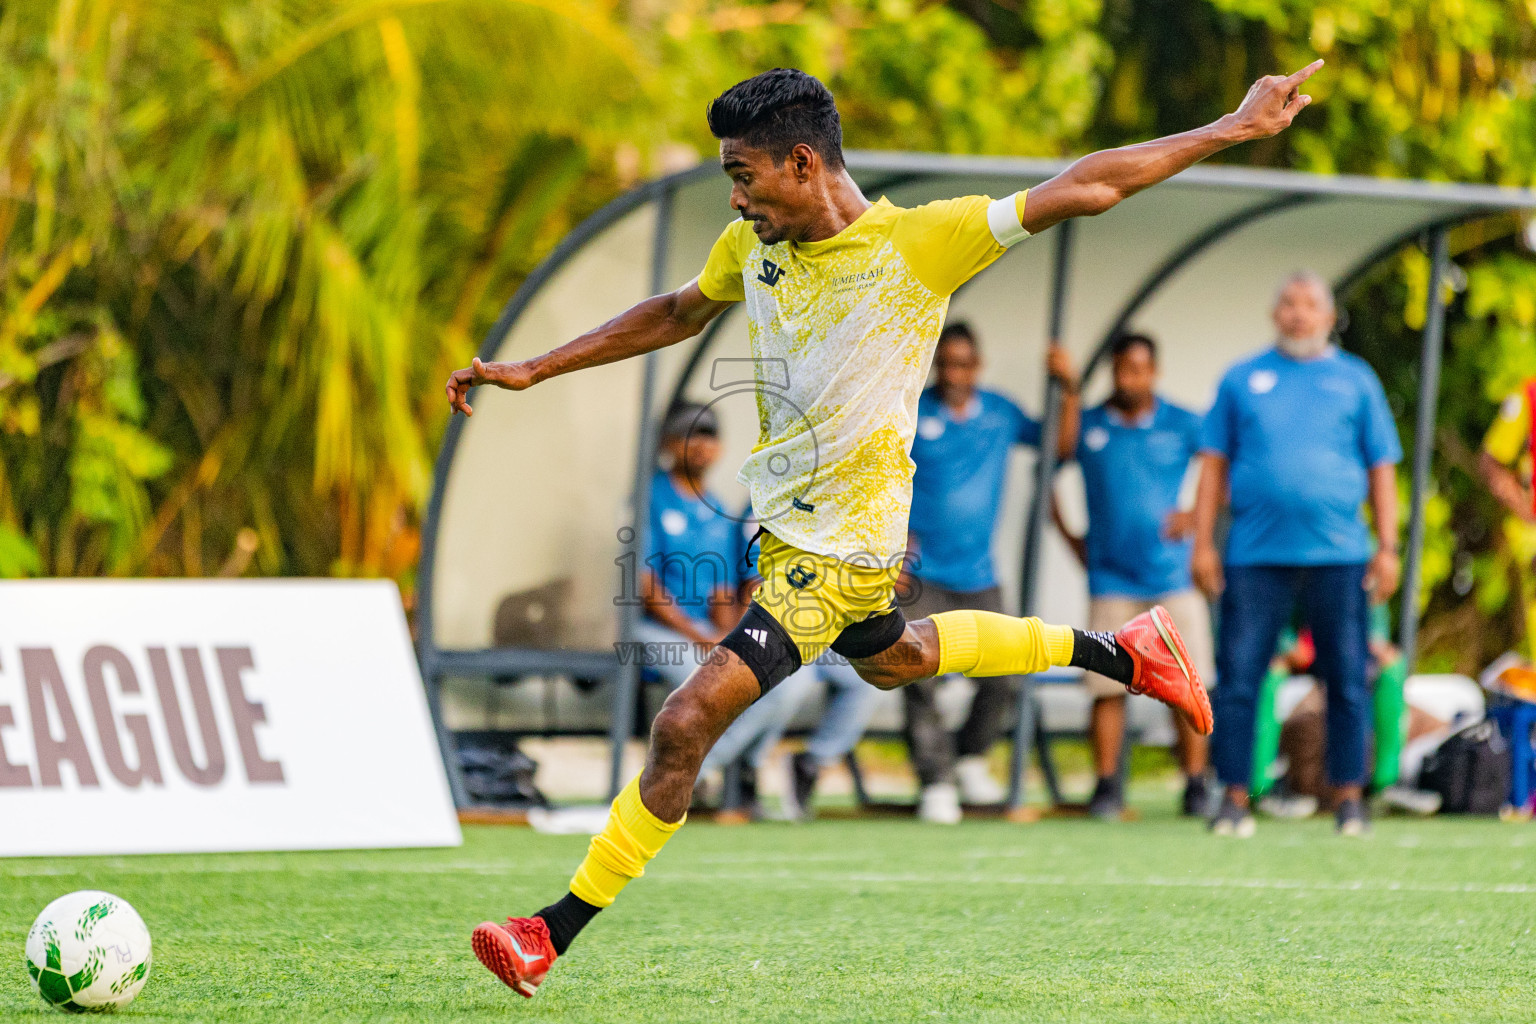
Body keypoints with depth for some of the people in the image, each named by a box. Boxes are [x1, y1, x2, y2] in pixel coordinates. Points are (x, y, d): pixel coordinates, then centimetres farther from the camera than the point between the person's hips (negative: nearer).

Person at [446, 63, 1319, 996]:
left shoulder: (919, 243, -21)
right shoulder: (754, 246, -3)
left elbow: (1080, 190, -18)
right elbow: (676, 315, 17)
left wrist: (1234, 131, -20)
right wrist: (535, 370, 14)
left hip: (843, 548, -9)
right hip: (785, 523, 9)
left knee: (686, 725, -14)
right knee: (891, 658, 33)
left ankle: (555, 933, -8)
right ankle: (1121, 653, 47)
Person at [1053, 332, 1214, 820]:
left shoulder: (1183, 426, 3)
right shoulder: (1087, 427, 6)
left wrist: (1196, 516, -6)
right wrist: (1068, 537, 3)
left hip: (1173, 573, -1)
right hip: (1111, 575, 1)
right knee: (1108, 684, -4)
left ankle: (1196, 784, 2)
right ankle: (1106, 785, 0)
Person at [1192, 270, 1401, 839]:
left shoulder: (1356, 380, 12)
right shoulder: (1242, 380, 13)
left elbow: (1382, 467, 11)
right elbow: (1214, 463, 11)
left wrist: (1387, 548, 3)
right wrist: (1203, 542, 3)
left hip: (1338, 556, 0)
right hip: (1256, 555, 0)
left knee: (1347, 680, -1)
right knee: (1237, 679, -5)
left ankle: (1349, 797, 6)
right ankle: (1235, 798, 0)